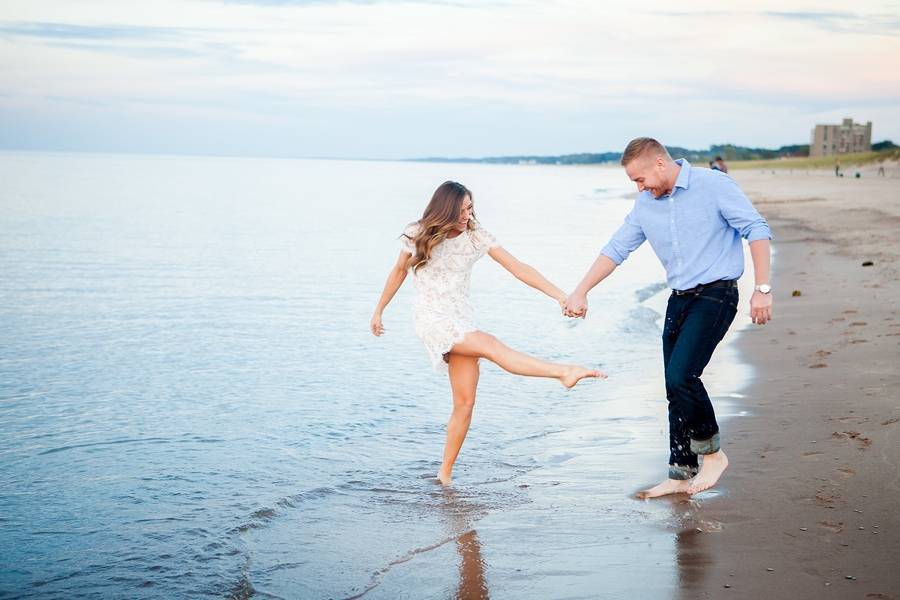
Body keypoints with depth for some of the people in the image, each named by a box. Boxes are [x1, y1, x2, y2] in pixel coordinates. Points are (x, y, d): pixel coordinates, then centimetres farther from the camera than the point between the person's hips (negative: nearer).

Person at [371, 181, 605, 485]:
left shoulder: (475, 236, -1)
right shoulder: (418, 235, -4)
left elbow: (518, 268, -6)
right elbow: (399, 271, 12)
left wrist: (560, 295, -15)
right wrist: (378, 311, 18)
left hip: (462, 319, 4)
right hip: (431, 318, -4)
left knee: (465, 402, -4)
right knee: (491, 345, -28)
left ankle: (445, 475, 6)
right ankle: (563, 372, -44)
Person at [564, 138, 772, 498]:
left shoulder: (713, 185, -9)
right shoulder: (645, 205, 9)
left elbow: (757, 230, -10)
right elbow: (616, 249, 13)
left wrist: (762, 289, -16)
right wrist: (581, 292, 4)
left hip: (716, 294, -7)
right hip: (679, 299, 7)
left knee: (681, 376, -19)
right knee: (677, 388, 6)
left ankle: (712, 453, 2)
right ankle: (681, 475, 15)